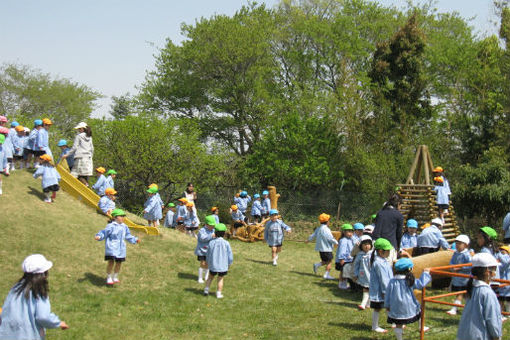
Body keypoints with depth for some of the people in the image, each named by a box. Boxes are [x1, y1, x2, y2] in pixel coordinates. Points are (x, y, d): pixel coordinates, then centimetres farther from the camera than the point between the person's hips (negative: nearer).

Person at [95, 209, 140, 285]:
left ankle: (115, 277, 28)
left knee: (119, 263, 9)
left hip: (121, 248, 6)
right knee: (111, 262, -10)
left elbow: (128, 236, 23)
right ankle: (109, 278, 8)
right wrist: (99, 236, -28)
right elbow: (104, 233, -10)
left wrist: (135, 240, 21)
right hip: (111, 248, -6)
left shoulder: (124, 227, 9)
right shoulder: (111, 226, -11)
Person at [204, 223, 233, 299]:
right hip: (223, 266, -1)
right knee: (220, 279, 13)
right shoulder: (226, 243, -12)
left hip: (213, 265, 1)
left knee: (210, 277, 22)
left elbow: (208, 255, 2)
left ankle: (206, 289, 20)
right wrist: (229, 264, 10)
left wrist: (208, 263, 19)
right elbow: (230, 256, -7)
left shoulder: (211, 242, -8)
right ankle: (219, 293, 14)